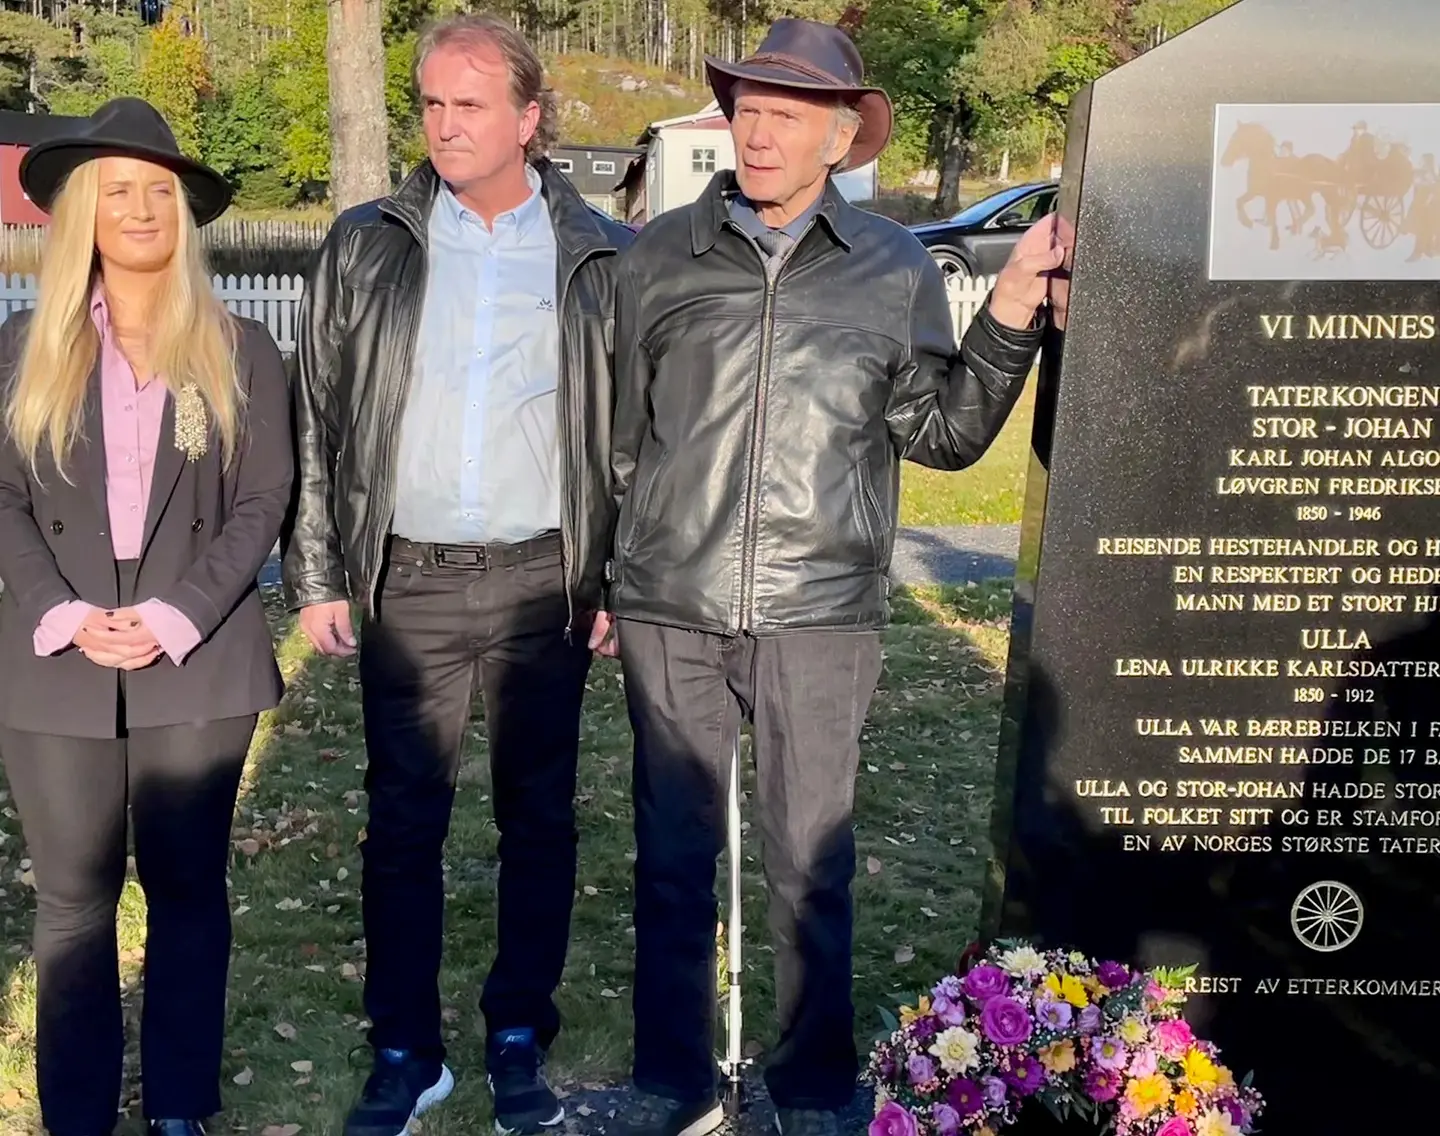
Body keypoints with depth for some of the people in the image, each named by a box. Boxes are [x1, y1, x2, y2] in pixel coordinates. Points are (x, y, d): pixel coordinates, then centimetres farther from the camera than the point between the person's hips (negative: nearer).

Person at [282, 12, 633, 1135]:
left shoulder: (599, 257, 2)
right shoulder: (366, 246, 5)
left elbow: (632, 432, 4)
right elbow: (320, 420, 6)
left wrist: (619, 581, -1)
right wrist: (318, 575, 1)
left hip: (543, 580, 0)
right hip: (407, 581, 1)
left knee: (539, 817, 9)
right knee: (402, 821, 6)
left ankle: (521, 1040, 25)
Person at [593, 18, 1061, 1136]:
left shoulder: (896, 268, 6)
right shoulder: (658, 256, 6)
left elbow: (941, 431, 6)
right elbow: (615, 433, 11)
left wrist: (1014, 305, -4)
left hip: (821, 615, -1)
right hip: (670, 611, 1)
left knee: (812, 866, 9)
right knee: (672, 859, 11)